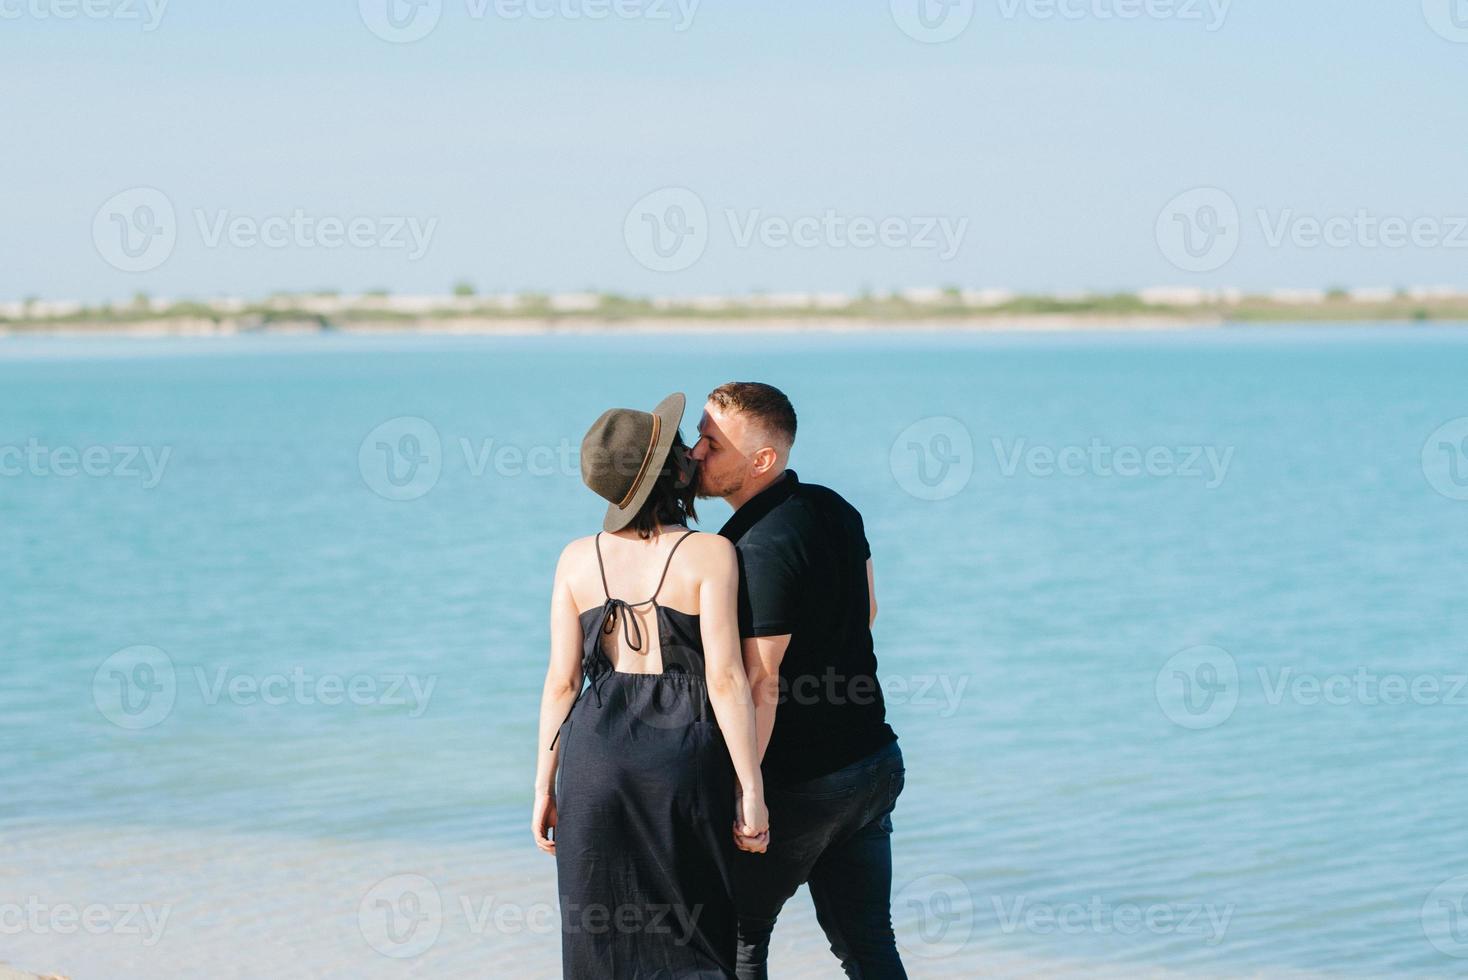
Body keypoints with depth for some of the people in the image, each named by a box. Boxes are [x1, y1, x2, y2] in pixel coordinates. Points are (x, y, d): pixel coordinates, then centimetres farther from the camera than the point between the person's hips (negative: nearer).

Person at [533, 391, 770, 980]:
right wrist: (752, 789, -8)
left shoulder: (578, 559, 2)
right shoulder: (709, 555, -8)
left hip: (594, 754, 3)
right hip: (685, 754, -3)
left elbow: (561, 680, 2)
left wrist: (544, 787, 9)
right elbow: (725, 680, -12)